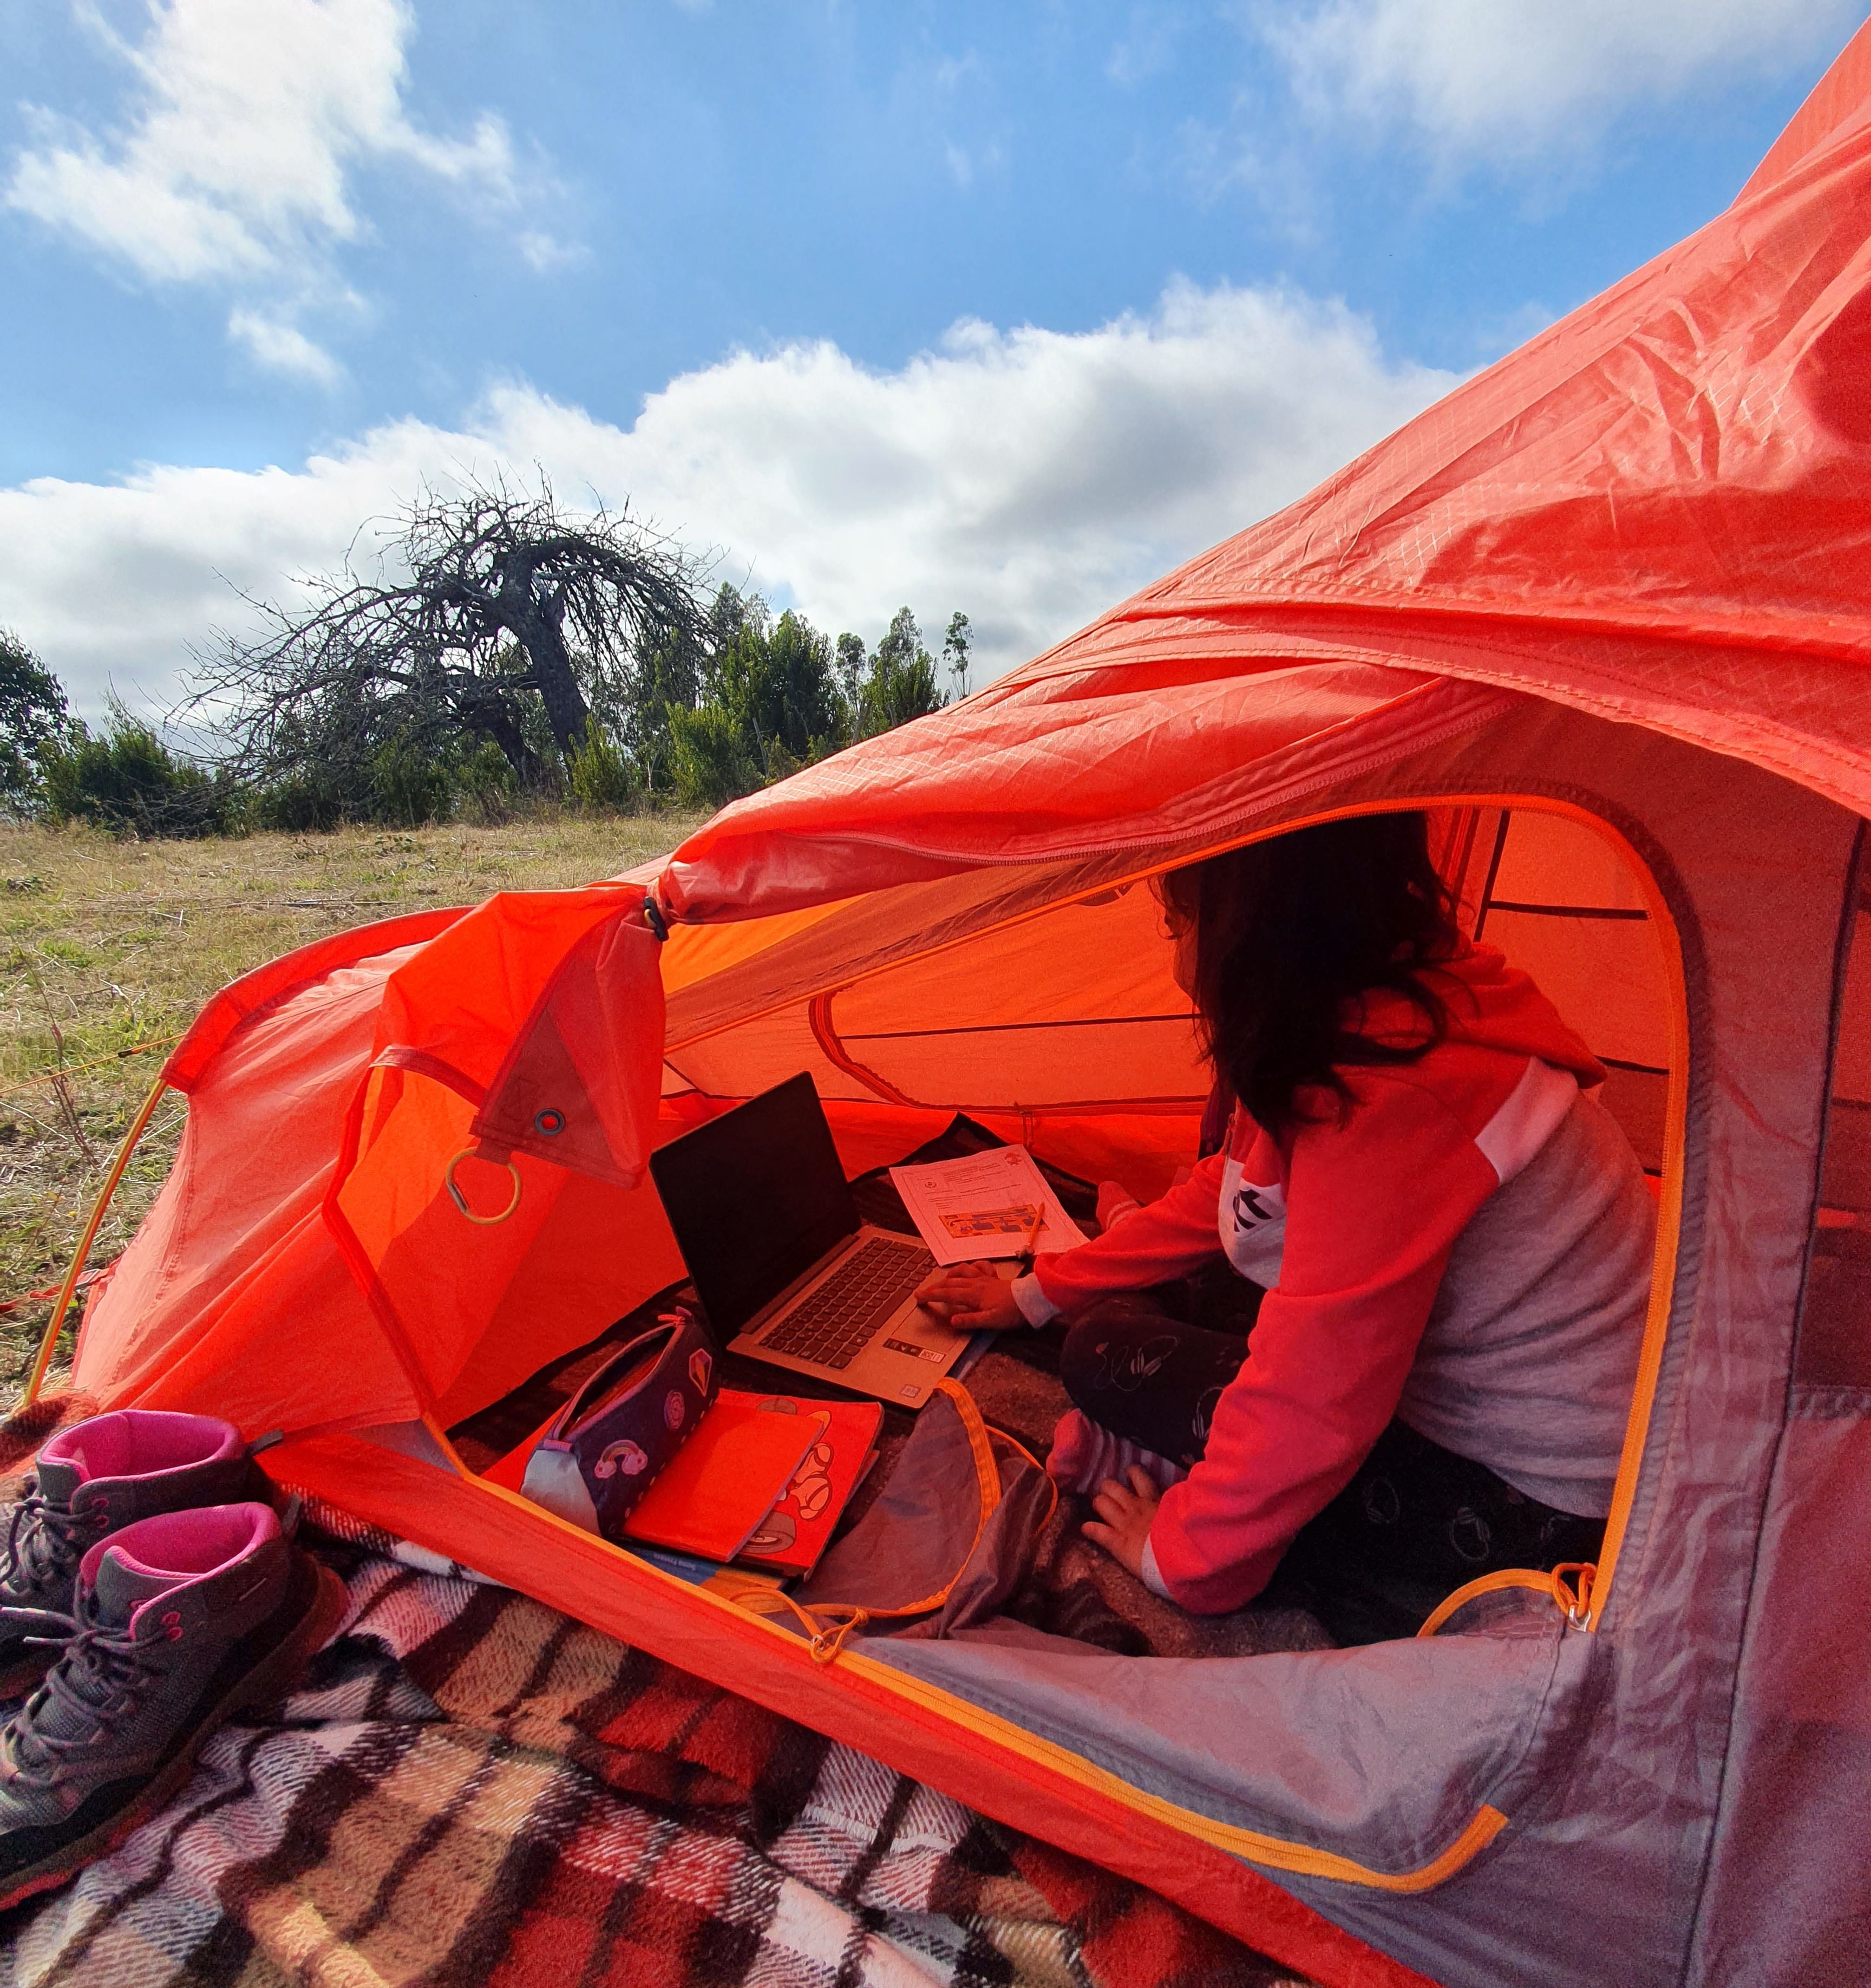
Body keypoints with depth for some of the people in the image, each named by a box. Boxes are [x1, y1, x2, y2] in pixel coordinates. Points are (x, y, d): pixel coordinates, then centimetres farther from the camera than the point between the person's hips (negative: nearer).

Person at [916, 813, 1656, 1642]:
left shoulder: (1385, 1096, -33)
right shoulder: (1378, 1001, -2)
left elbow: (1314, 1395, -30)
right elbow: (1229, 1190, 8)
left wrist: (1180, 1557, -11)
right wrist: (1038, 1293, 15)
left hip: (1523, 1499, -9)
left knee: (1108, 1354, -13)